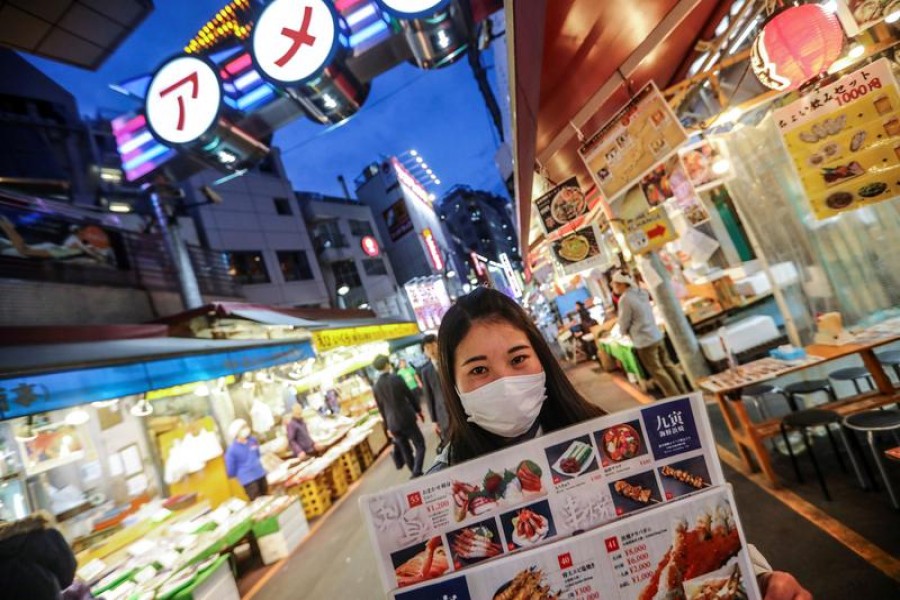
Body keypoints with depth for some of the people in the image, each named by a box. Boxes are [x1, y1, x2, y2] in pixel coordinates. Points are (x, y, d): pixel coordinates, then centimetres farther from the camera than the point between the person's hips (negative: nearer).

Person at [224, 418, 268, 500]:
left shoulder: (253, 440, -5)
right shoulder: (232, 449, -21)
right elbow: (231, 470, -10)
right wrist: (242, 473, 5)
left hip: (260, 474, 5)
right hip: (248, 480, -5)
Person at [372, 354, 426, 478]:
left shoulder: (375, 387, 1)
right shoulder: (396, 378, -11)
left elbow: (381, 408, 8)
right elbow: (410, 395, -4)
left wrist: (388, 426, 17)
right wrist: (417, 411, 11)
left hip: (393, 423, 5)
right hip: (407, 419, -4)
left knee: (405, 451, 15)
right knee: (420, 446, 5)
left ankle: (416, 474, 23)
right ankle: (417, 473, -9)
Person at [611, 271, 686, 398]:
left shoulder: (625, 299, -19)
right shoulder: (641, 292, 4)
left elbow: (624, 325, -12)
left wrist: (624, 332, 9)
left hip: (644, 342, -8)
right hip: (657, 335, 8)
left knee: (657, 371, 5)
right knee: (667, 365, 18)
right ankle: (683, 393, 28)